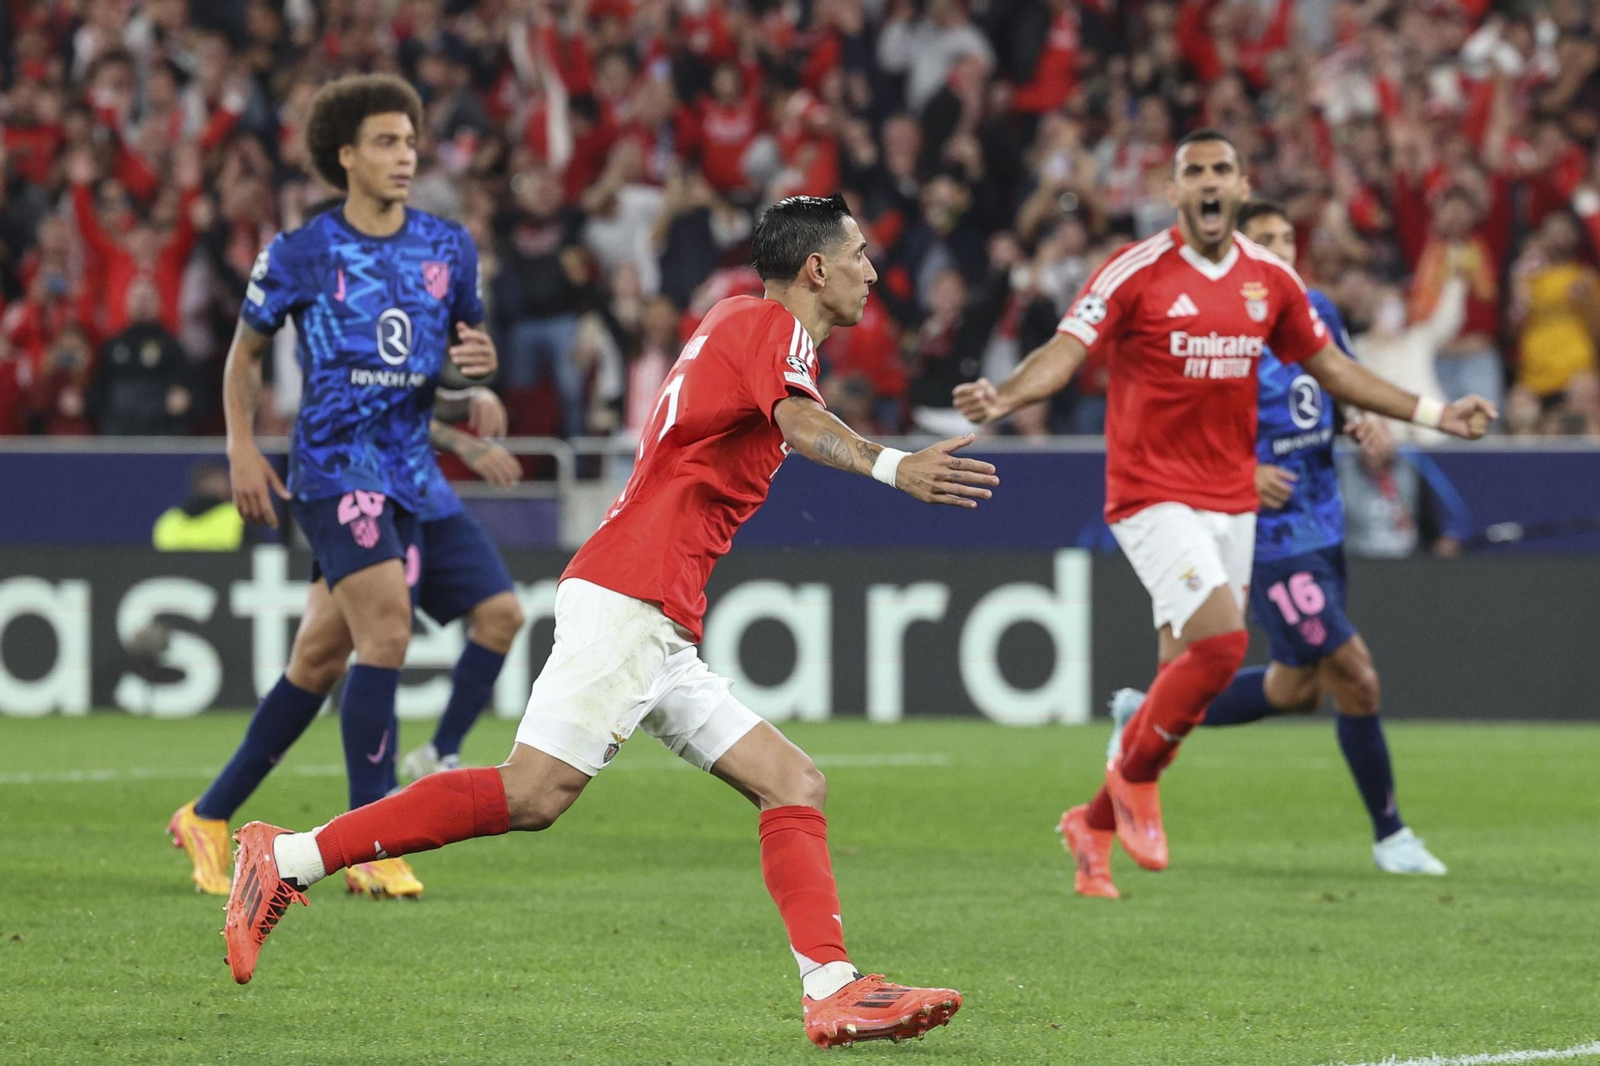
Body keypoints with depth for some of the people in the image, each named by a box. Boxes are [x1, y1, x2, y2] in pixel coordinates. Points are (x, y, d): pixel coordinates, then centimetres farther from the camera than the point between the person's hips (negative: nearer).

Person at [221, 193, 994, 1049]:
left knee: (795, 787, 4)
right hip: (628, 599, -11)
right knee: (534, 792, -18)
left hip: (660, 632, 11)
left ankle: (833, 991, -7)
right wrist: (888, 465, -42)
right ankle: (289, 859, -14)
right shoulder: (771, 325, -5)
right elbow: (797, 418, -25)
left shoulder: (739, 323, 24)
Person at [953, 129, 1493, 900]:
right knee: (1221, 638, -24)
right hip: (1154, 496, -6)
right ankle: (1136, 775, 0)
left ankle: (1094, 823, 22)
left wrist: (1431, 414, 18)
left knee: (1186, 675, 5)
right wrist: (1002, 397, -37)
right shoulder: (1135, 273, -9)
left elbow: (1329, 366, 19)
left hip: (1232, 502, 6)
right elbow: (1064, 352, -17)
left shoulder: (1270, 279, 7)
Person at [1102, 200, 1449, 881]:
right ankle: (1390, 836, 6)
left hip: (1323, 525, 8)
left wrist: (1371, 423, 0)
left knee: (1296, 690, 18)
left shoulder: (1316, 314, 6)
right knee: (1357, 682, -9)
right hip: (1271, 538, -8)